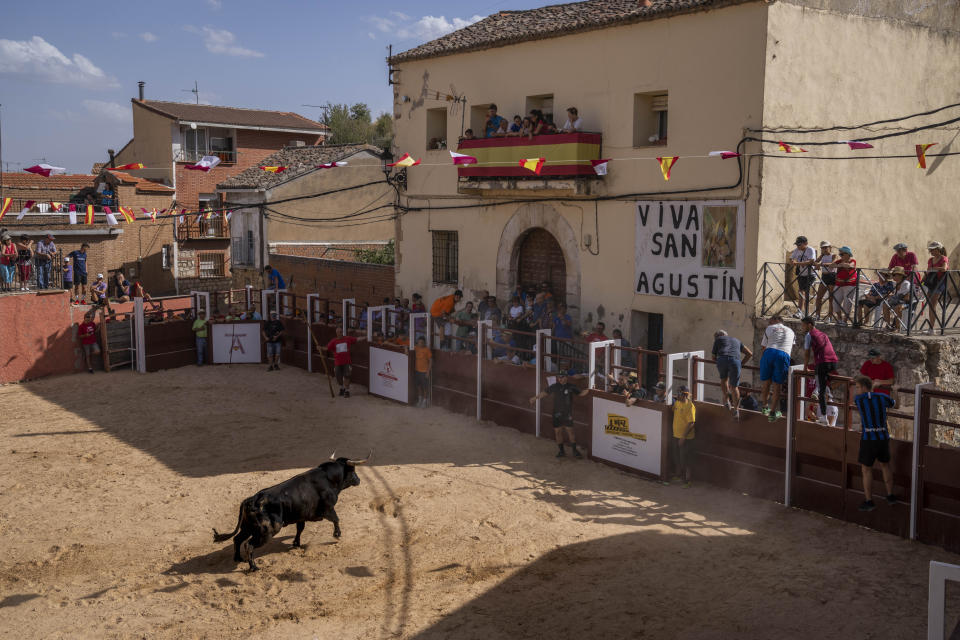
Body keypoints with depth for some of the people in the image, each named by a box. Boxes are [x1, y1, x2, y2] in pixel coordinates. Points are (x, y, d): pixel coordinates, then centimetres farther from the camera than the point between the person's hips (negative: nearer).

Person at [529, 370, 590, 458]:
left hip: (567, 414, -2)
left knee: (570, 431, -6)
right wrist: (535, 398, 19)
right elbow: (545, 393, 14)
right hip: (557, 414, 2)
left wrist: (587, 390, -10)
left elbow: (580, 394, 9)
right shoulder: (555, 386, 2)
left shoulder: (572, 387, -2)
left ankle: (574, 450, 5)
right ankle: (561, 451, 19)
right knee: (558, 432, 6)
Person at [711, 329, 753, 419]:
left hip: (722, 360, -1)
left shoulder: (718, 340, 29)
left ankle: (726, 401, 22)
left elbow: (714, 357, 29)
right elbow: (749, 353, 31)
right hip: (735, 361, 1)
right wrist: (741, 364, 32)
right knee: (734, 387, 10)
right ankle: (736, 410, 3)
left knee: (724, 379, 29)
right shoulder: (737, 341, 37)